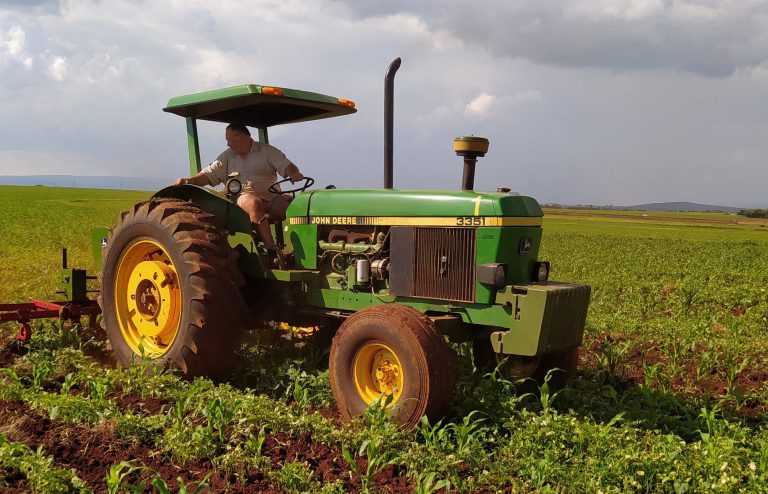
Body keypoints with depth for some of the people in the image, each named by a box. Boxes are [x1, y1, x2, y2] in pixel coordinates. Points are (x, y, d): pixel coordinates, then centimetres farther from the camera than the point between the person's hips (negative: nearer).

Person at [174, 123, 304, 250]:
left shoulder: (267, 151, 8)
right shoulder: (227, 156, 16)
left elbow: (286, 166, -3)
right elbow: (209, 175, 11)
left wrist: (295, 174, -26)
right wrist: (189, 181, -5)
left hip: (271, 197, 0)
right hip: (243, 197, 0)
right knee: (255, 203, -36)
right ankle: (270, 247, -42)